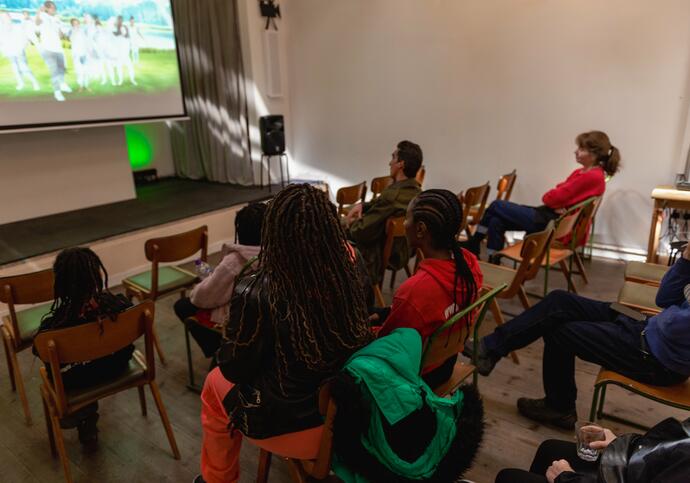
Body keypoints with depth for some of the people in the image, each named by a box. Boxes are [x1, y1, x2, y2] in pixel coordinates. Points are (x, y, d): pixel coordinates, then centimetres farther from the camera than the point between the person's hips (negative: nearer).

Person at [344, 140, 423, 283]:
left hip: (380, 257, -9)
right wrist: (361, 205, -3)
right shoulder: (415, 190, -3)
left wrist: (351, 223, -5)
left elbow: (361, 232, -26)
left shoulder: (392, 195, -32)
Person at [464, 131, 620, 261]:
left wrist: (553, 201, 1)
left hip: (553, 223, -10)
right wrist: (555, 204, -10)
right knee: (496, 222, 2)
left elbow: (555, 196, -20)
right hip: (550, 215, 10)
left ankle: (473, 244, 20)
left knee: (497, 206, 1)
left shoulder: (592, 177, -18)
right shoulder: (582, 173, 13)